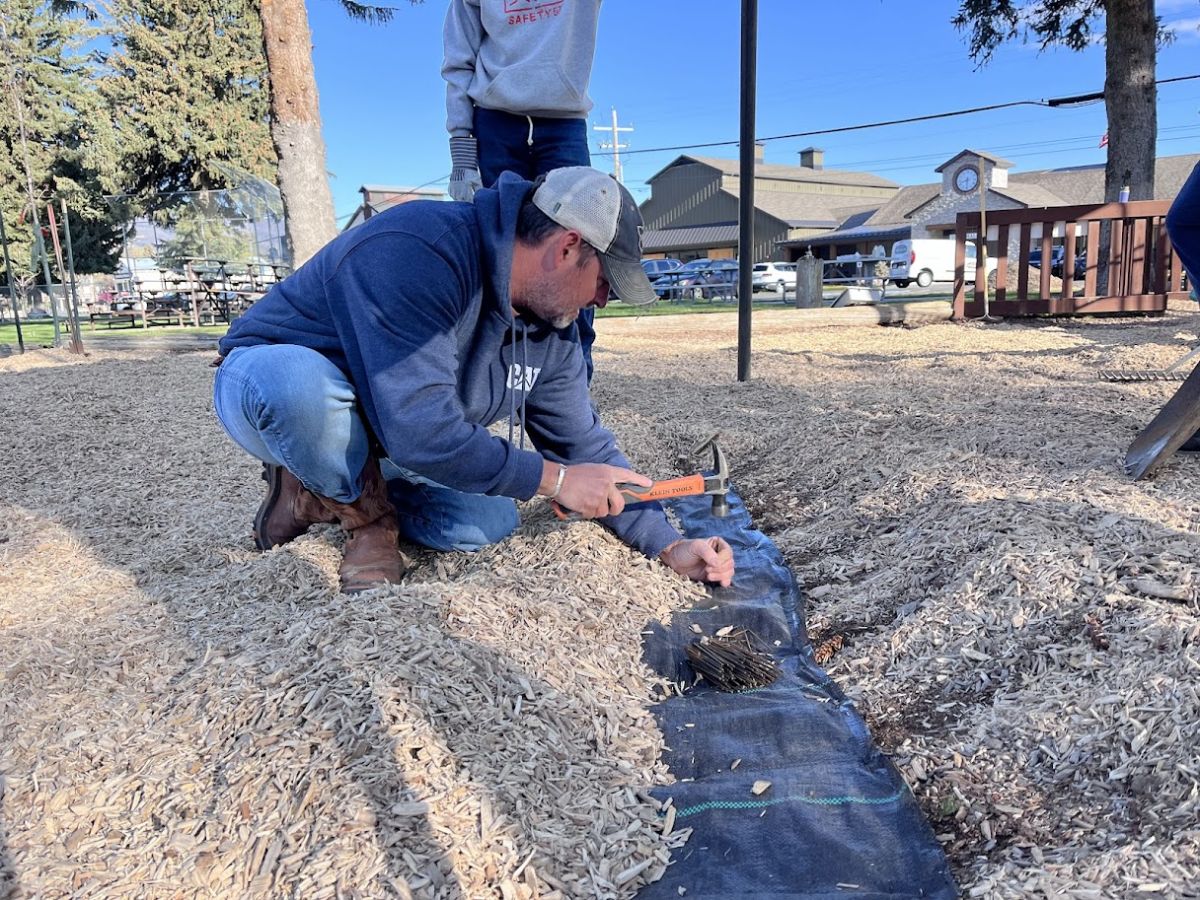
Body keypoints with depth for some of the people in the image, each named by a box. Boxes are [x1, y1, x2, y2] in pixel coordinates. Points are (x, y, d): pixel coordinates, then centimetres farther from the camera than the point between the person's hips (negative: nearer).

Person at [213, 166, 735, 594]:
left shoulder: (550, 333, -7)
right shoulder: (421, 254, -35)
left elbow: (585, 446, -1)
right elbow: (419, 429, -39)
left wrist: (670, 548, -6)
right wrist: (554, 479, -31)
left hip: (377, 437, 7)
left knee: (490, 524, -9)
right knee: (299, 383, -42)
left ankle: (323, 492, 11)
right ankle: (366, 513, -10)